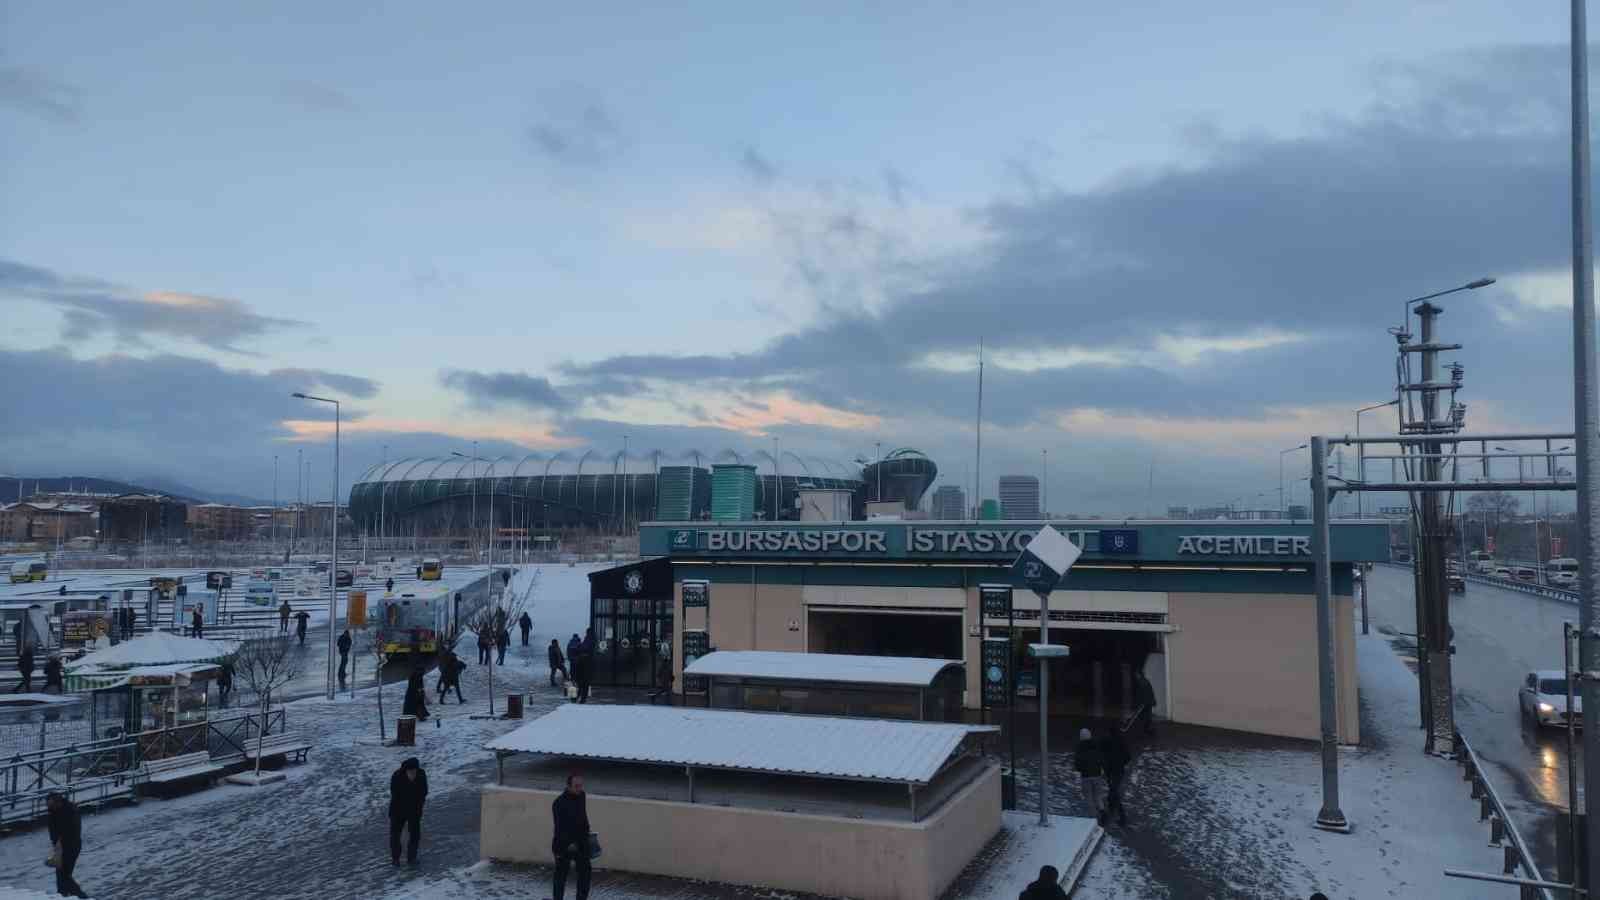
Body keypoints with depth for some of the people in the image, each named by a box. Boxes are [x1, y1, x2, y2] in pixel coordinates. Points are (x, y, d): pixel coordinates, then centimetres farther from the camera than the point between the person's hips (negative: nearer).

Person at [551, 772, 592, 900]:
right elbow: (560, 826, -25)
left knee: (585, 872, 8)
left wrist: (586, 832, 19)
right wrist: (569, 843, -31)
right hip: (564, 845, -6)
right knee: (561, 875, 7)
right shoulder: (559, 803, -21)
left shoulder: (582, 796, 1)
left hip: (581, 842, 6)